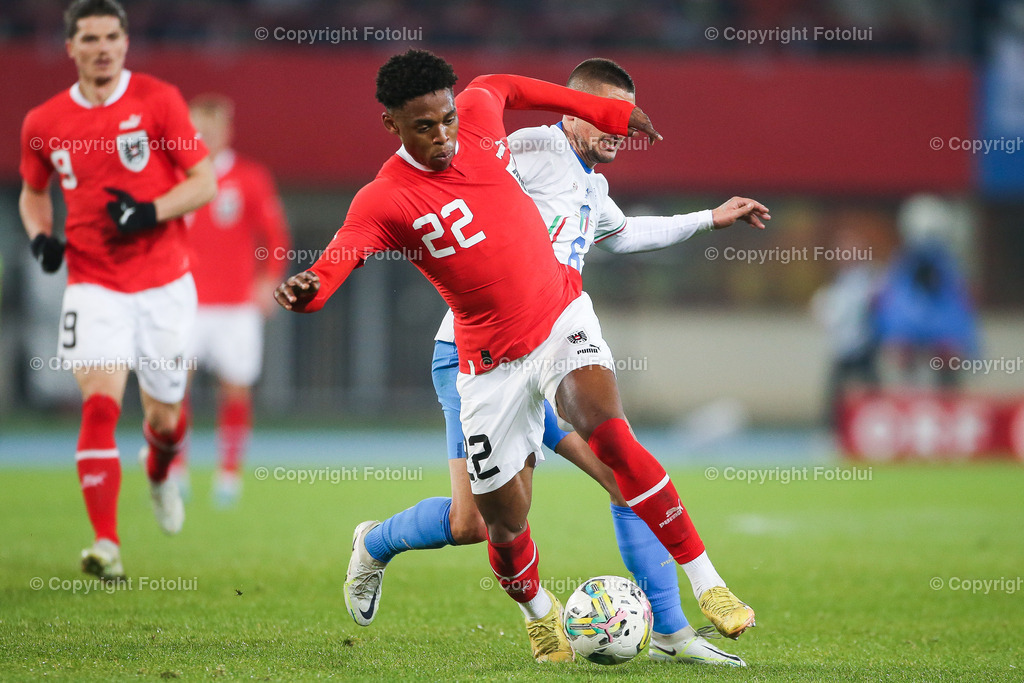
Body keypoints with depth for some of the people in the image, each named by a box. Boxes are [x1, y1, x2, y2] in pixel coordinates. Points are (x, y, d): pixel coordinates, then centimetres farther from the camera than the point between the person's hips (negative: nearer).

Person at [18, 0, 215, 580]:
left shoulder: (159, 100, -5)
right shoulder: (45, 123, 3)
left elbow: (205, 182, -4)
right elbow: (33, 192, 20)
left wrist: (151, 213, -20)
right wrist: (41, 235, -1)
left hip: (164, 282, 0)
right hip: (94, 286, 0)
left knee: (163, 416, 11)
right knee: (100, 406, -19)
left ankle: (159, 472, 49)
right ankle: (107, 546, -21)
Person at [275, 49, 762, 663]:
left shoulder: (479, 113, -4)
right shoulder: (387, 199, -17)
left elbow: (503, 87, 20)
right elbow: (342, 255, -33)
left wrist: (606, 111, 25)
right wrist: (308, 288, -57)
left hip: (562, 315, 2)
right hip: (494, 364, -1)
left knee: (610, 435, -27)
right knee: (505, 523, 3)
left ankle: (707, 583, -22)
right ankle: (538, 609, 39)